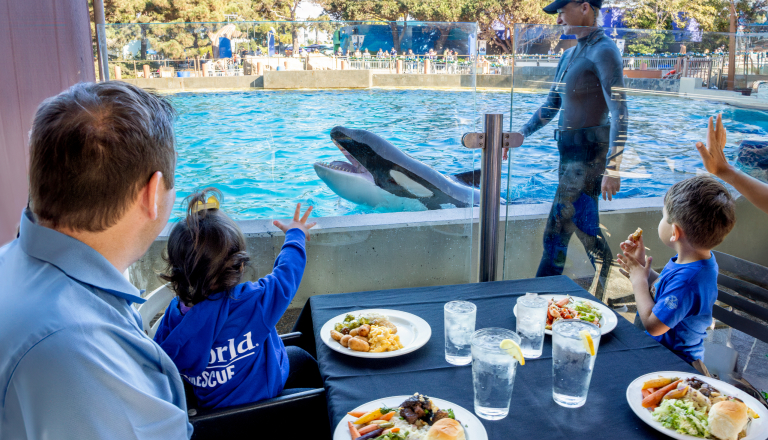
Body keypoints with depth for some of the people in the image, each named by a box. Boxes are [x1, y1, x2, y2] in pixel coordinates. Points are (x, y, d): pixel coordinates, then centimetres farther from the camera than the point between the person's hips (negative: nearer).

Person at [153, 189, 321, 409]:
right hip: (257, 398, -5)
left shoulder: (174, 311, -19)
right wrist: (295, 235, 5)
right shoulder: (253, 303, -33)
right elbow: (287, 271, -15)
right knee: (302, 358, 25)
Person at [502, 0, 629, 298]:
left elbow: (620, 113, -19)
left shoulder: (603, 51, -13)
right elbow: (551, 106, 21)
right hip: (571, 151, 10)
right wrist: (522, 134, 11)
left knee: (556, 232, -5)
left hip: (589, 151, -9)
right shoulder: (570, 55, 15)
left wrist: (612, 169, -24)